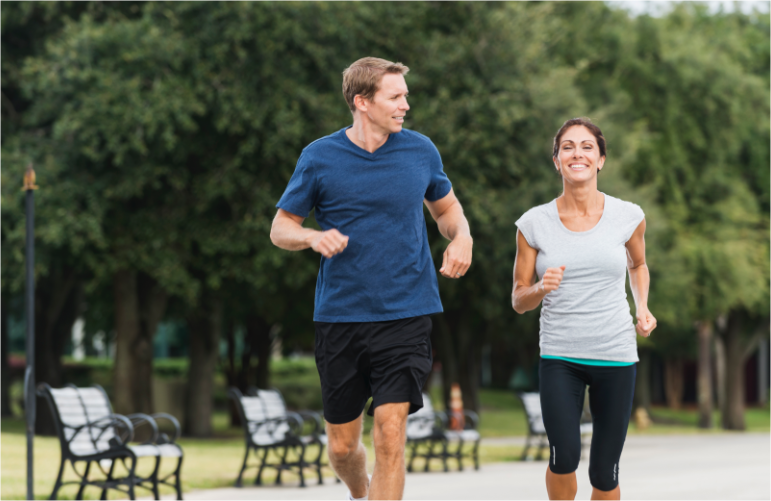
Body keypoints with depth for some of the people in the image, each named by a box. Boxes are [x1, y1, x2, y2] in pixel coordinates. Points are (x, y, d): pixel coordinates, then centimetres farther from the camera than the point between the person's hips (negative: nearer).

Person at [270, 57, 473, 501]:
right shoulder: (320, 157, -1)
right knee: (342, 446, 10)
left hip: (406, 315, 0)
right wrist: (314, 238, -17)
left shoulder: (420, 150, 4)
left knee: (390, 435, -14)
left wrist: (462, 237, -2)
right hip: (340, 315, 0)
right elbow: (281, 227, 5)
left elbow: (445, 206, 21)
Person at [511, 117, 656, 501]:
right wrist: (541, 288, -16)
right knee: (564, 457, -21)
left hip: (615, 355, 1)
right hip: (559, 356, -1)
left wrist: (643, 308, 6)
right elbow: (519, 301, 5)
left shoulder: (628, 217, 1)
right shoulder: (534, 224, -1)